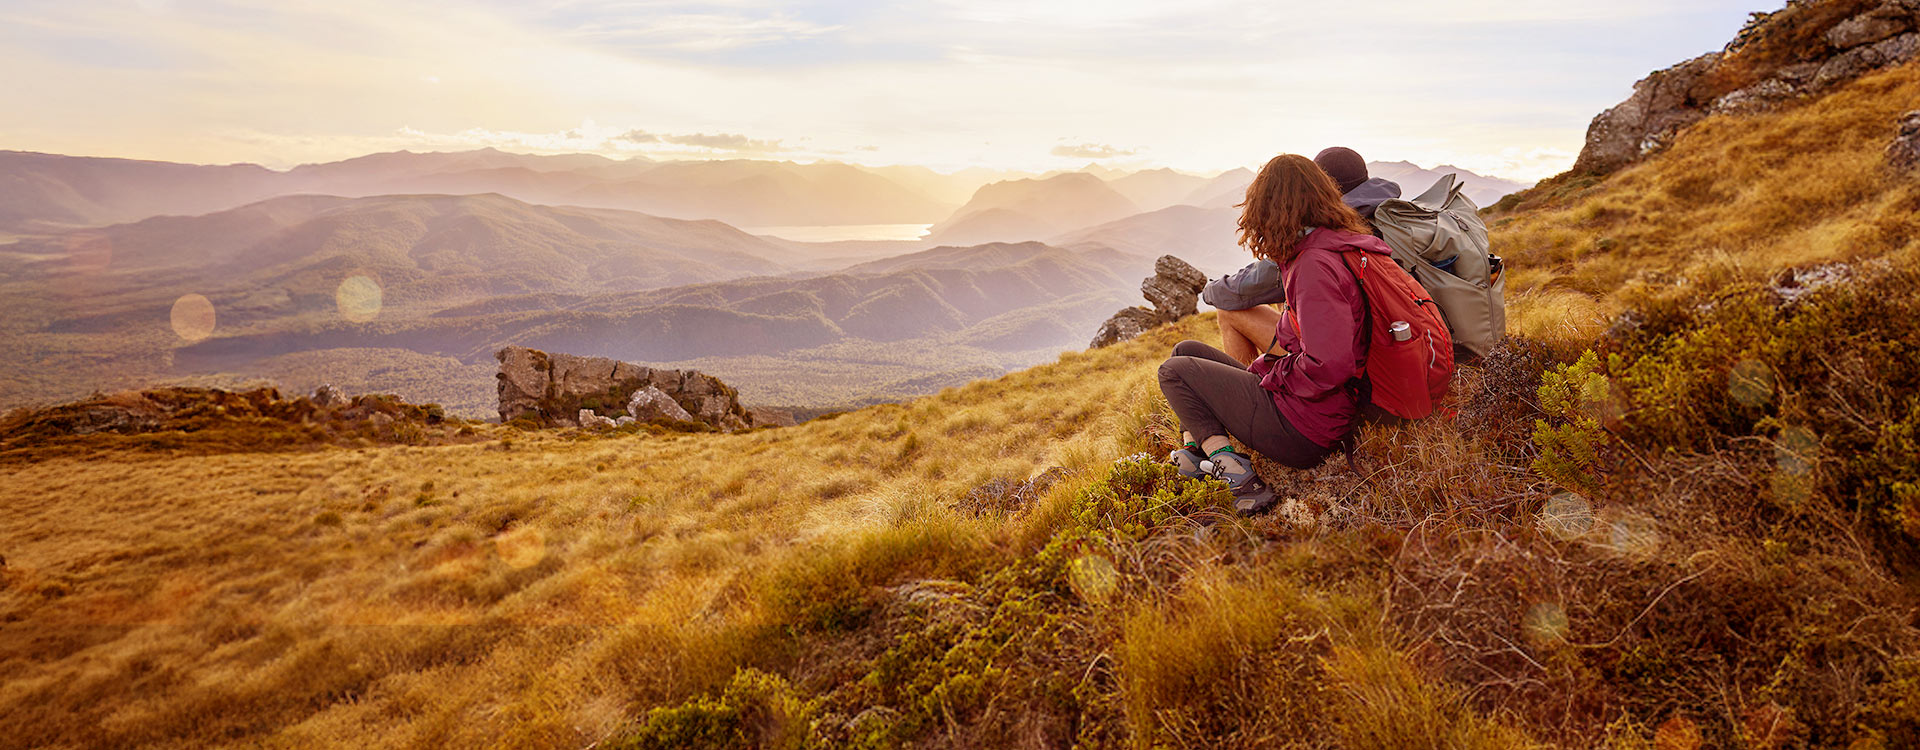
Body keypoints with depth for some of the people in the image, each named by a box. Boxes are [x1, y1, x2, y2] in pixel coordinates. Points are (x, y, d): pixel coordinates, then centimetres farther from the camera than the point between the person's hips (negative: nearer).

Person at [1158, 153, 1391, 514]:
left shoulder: (1315, 264, -23)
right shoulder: (1346, 242, 8)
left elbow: (1328, 367, -31)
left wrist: (1273, 372, -14)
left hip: (1301, 429, -10)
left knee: (1173, 371, 2)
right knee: (1186, 350, 16)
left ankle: (1232, 470, -8)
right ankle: (1195, 449, 7)